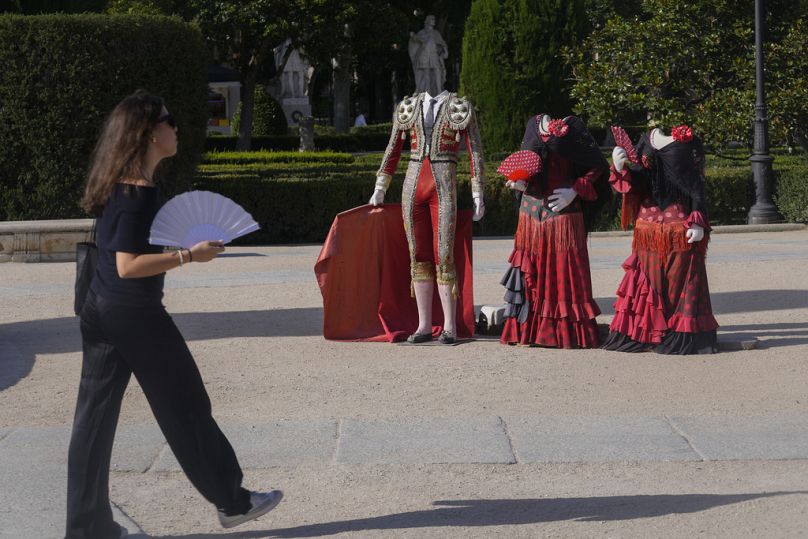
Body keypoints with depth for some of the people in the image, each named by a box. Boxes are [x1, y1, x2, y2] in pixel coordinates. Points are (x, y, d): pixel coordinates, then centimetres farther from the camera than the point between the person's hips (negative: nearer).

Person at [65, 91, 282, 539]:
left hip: (100, 313, 9)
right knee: (186, 409, 5)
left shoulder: (117, 184, 10)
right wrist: (188, 255, -19)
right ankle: (232, 502, 19)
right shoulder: (140, 192, -18)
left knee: (94, 417, 8)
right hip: (136, 316, -9)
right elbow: (128, 265, -22)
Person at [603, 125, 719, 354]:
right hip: (648, 230, 4)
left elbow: (697, 188, -4)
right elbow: (633, 184, 4)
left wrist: (698, 223, -10)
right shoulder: (646, 142, 7)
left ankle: (683, 336, 7)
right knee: (648, 281, 9)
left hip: (680, 233, -4)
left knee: (679, 283, 1)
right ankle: (641, 333, 15)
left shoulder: (687, 145, -6)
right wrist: (620, 167, -16)